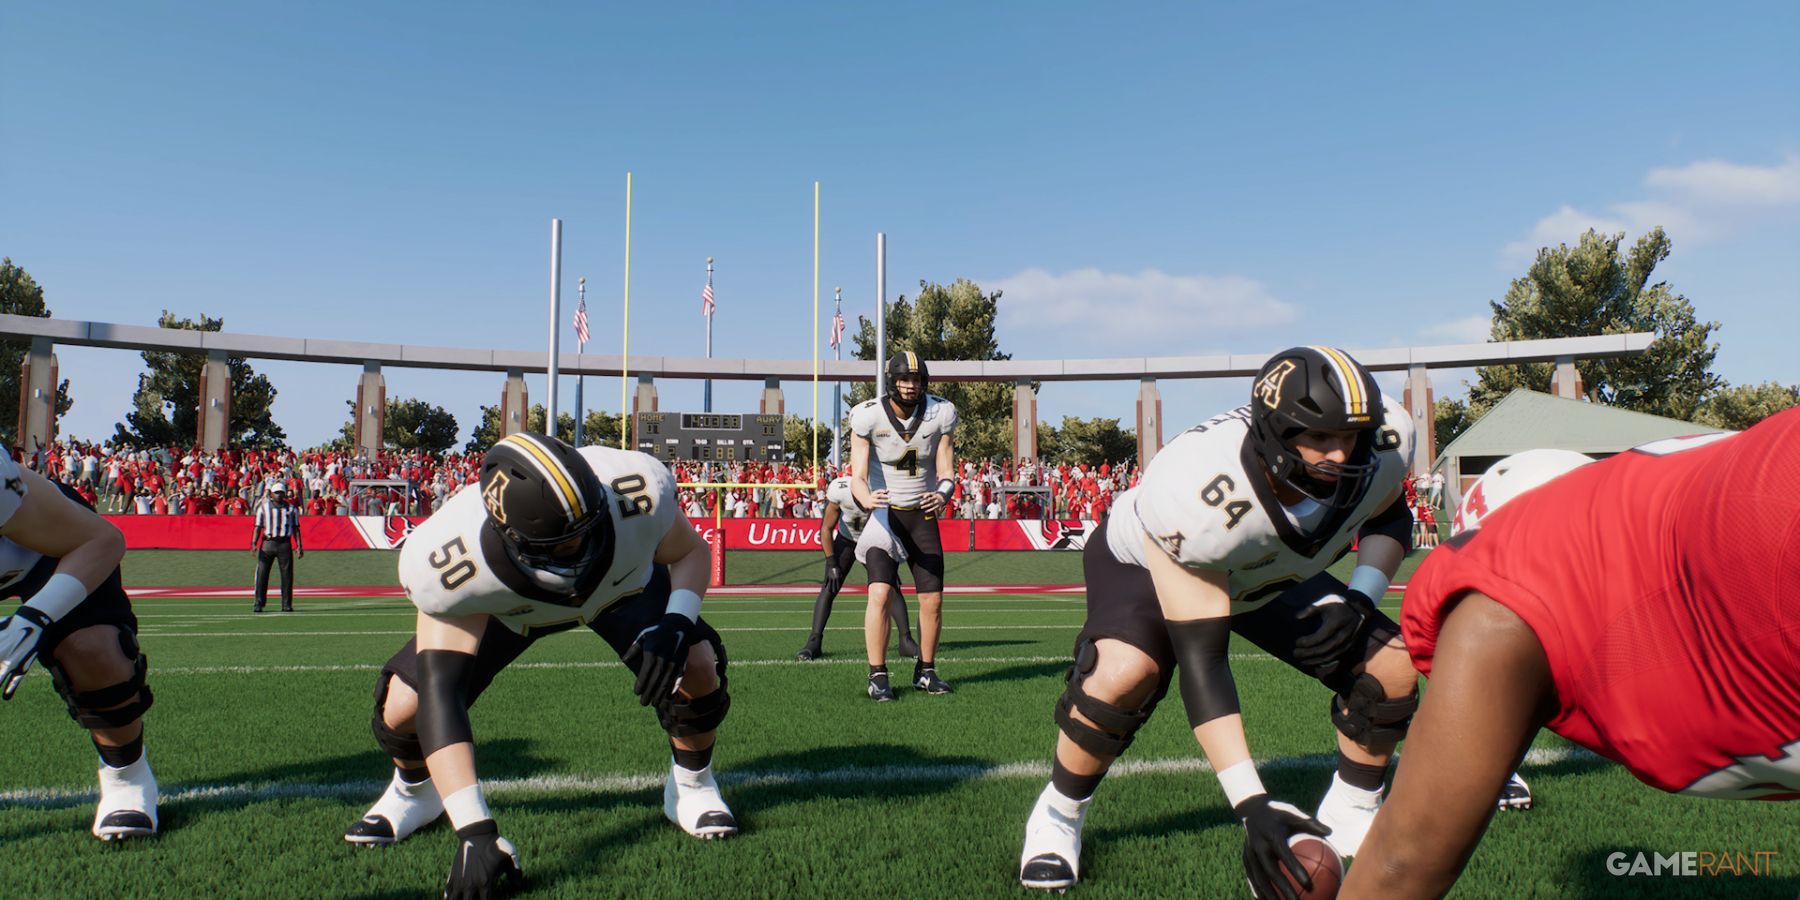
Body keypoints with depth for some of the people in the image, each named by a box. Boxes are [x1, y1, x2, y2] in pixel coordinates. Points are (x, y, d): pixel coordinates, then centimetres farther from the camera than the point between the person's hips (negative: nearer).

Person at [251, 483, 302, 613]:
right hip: (268, 543, -1)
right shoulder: (263, 507, 7)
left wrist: (299, 546, 3)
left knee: (287, 574, 1)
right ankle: (258, 604, 1)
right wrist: (254, 543, -7)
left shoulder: (291, 508, 10)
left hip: (285, 543, 1)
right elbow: (258, 527, 5)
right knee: (262, 573, -4)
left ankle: (286, 604, 7)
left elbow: (296, 528, 10)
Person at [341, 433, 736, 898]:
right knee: (403, 707, -13)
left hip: (623, 581, 0)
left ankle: (691, 784, 9)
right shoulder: (452, 562, -41)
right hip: (503, 603, 0)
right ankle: (414, 790, 25)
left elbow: (691, 553, -19)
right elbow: (441, 693, -40)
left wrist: (676, 623, -39)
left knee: (696, 668, -24)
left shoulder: (638, 495, -41)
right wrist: (474, 830, -46)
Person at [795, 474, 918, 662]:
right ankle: (814, 643, -5)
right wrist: (832, 564, -18)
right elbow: (826, 529, -18)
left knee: (893, 589, -9)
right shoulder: (840, 490, -35)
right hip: (846, 540, 0)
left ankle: (906, 641, -1)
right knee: (828, 589, -10)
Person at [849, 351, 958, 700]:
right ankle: (878, 675, -8)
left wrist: (943, 495, -30)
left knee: (933, 599, 2)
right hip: (883, 513, -3)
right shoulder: (869, 416, -16)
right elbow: (858, 476, -20)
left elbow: (946, 473, -6)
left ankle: (925, 671, 22)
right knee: (880, 593, -19)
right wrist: (867, 498, -43)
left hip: (922, 514, 3)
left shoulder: (940, 414, -8)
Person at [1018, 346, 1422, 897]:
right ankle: (1058, 816, -6)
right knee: (1124, 674, -34)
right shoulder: (1199, 495, -45)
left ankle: (1351, 816, 19)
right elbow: (1201, 660, -41)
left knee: (1392, 669, -7)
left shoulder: (1384, 444, -27)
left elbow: (1389, 519, -1)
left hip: (1273, 577, 6)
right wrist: (1253, 805, -45)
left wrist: (1358, 598, -21)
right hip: (1147, 563, -5)